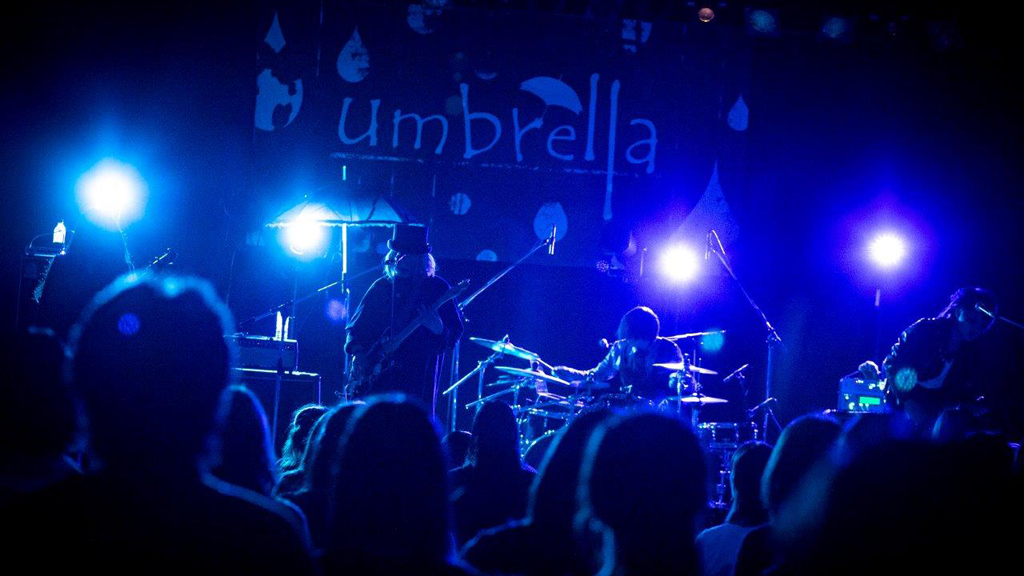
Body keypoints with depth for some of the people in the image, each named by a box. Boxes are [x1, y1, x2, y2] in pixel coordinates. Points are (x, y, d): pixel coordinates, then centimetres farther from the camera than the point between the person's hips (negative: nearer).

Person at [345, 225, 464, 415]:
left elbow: (455, 334, 0)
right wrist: (358, 353, -4)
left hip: (417, 382, -3)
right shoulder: (381, 287, 11)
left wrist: (439, 330, -22)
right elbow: (357, 327, 14)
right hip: (375, 377, 3)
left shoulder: (437, 288, 3)